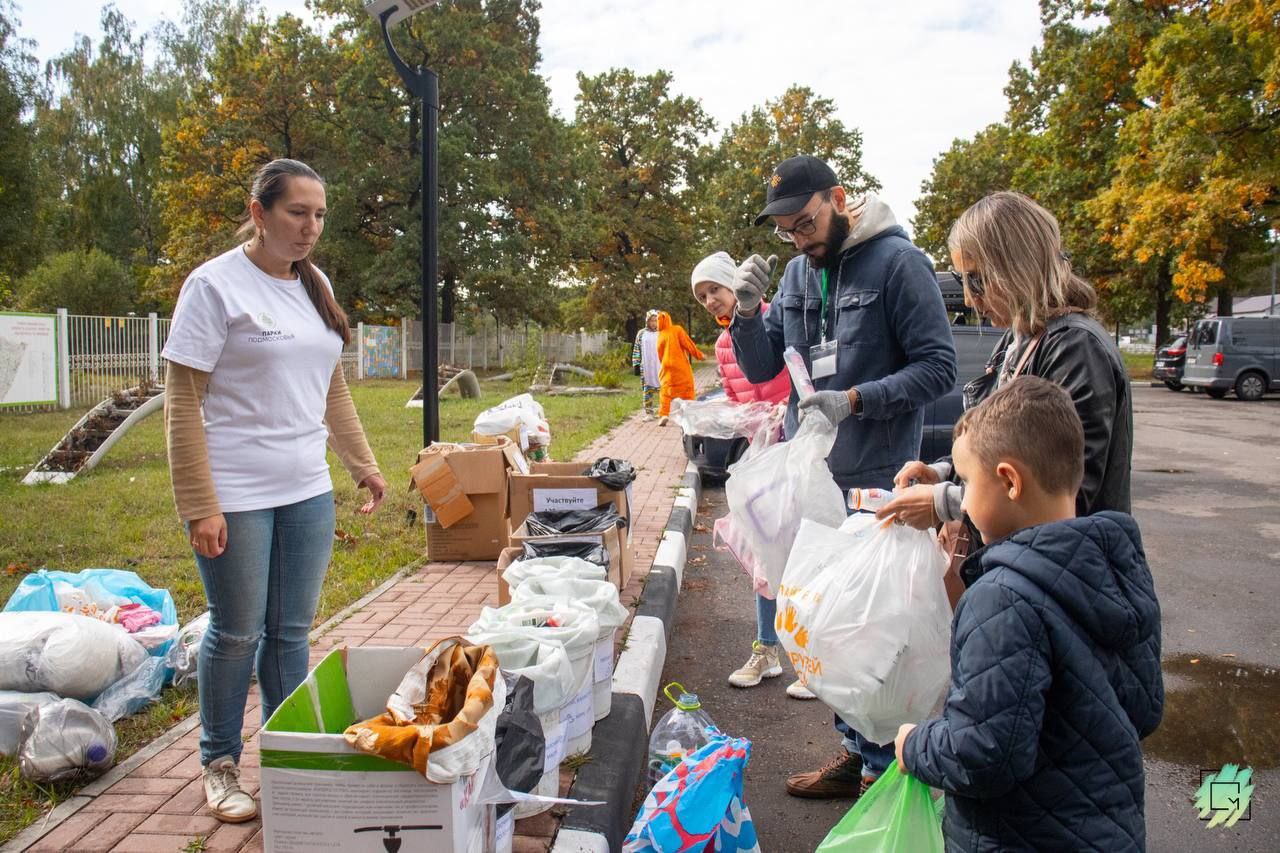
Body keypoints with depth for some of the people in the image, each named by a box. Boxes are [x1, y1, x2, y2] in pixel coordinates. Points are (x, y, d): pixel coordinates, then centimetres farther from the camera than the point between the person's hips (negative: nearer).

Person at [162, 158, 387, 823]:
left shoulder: (315, 285, 10)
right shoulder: (216, 284, -9)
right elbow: (181, 403, -11)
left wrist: (362, 463, 14)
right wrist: (199, 507, -15)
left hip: (308, 492, 6)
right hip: (235, 495, -5)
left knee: (292, 631, 12)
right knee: (237, 632, 6)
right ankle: (220, 764, 26)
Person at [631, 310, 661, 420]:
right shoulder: (641, 333, 7)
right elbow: (636, 350, 7)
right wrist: (636, 365, 1)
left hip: (661, 367, 0)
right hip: (646, 368, 0)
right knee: (647, 390, 1)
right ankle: (649, 413, 6)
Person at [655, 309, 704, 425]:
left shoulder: (660, 335, 2)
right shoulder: (677, 329, -3)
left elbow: (660, 354, 7)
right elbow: (688, 344, -6)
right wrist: (699, 355, 4)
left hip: (667, 368, 1)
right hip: (681, 367, -1)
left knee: (666, 391, 4)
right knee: (686, 391, 10)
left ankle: (664, 414, -13)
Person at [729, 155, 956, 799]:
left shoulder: (897, 261, -10)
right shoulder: (798, 270, 9)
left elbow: (938, 368, -13)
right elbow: (761, 369, 11)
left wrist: (854, 399, -23)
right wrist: (748, 311, -7)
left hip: (876, 480, -7)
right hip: (810, 475, 7)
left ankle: (883, 768, 18)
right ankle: (854, 750, 31)